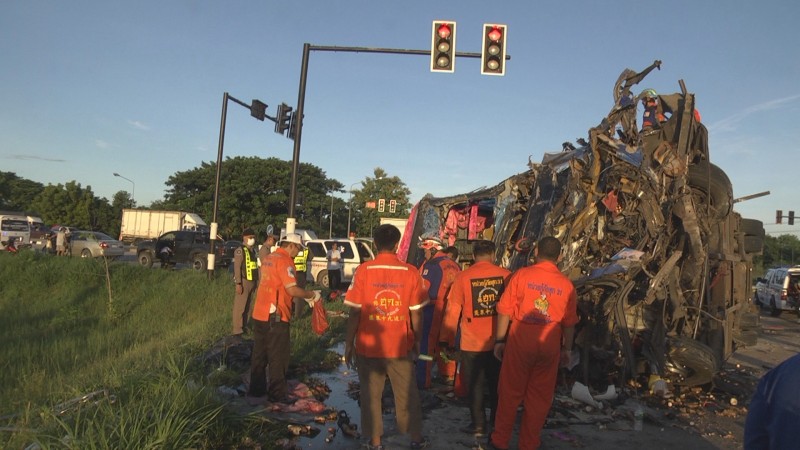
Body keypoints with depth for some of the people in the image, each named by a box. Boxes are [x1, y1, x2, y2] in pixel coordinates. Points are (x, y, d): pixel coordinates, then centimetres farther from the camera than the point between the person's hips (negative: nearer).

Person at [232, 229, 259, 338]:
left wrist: (256, 282, 16)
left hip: (252, 282, 8)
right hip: (244, 282, -8)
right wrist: (238, 284, -20)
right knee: (239, 307, -8)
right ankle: (237, 330, -6)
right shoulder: (240, 250, -10)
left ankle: (244, 327, 22)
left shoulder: (253, 250, 16)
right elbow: (237, 268, -15)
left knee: (247, 307, 13)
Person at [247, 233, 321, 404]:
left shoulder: (268, 258, 14)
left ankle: (255, 393, 24)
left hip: (259, 314, 8)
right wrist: (312, 295, -5)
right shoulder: (284, 261, -14)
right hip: (275, 317, -8)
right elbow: (292, 289, -21)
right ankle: (278, 397, 12)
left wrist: (305, 296, 17)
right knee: (278, 358, 3)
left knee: (259, 356, 15)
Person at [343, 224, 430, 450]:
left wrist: (349, 344, 2)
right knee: (407, 393, 16)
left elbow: (354, 313, -9)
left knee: (370, 394, 13)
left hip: (368, 346, -1)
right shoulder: (410, 272, -8)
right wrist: (417, 340, 11)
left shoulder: (363, 271, -10)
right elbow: (416, 313, -4)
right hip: (400, 346, 1)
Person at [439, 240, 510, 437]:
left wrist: (446, 338, 3)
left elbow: (452, 310, -6)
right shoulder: (505, 275, -5)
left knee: (474, 384, 12)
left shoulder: (463, 277, -9)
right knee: (496, 383, 19)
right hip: (499, 341, 3)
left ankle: (478, 424, 17)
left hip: (471, 343, -2)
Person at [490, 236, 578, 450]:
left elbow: (505, 311, -6)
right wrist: (566, 348, 18)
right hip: (549, 347, 1)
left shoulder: (522, 275, -7)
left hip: (520, 342, -1)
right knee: (539, 397, 14)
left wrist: (499, 340, 3)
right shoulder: (566, 284, -1)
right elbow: (569, 322, 5)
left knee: (510, 392, 12)